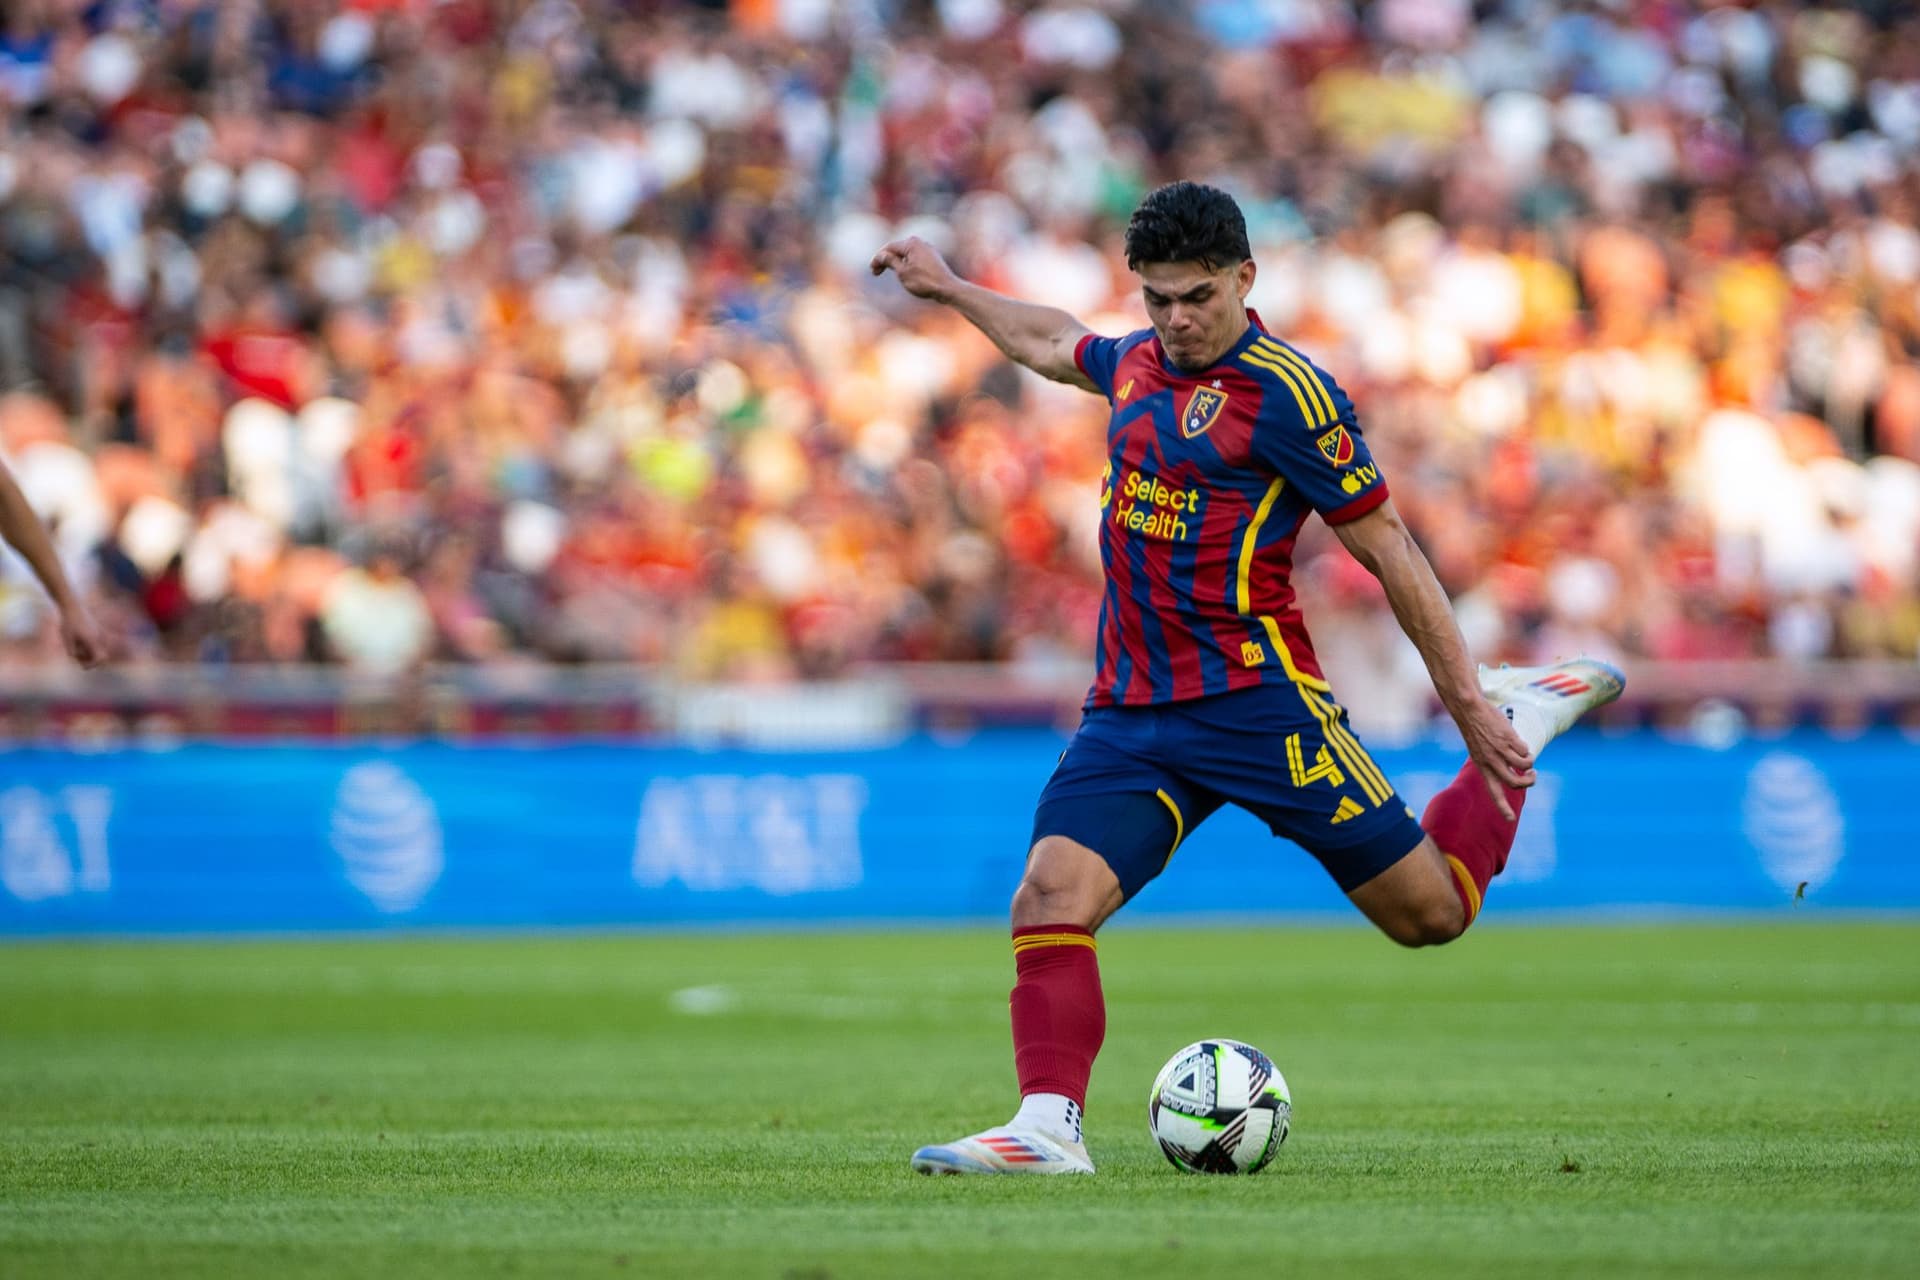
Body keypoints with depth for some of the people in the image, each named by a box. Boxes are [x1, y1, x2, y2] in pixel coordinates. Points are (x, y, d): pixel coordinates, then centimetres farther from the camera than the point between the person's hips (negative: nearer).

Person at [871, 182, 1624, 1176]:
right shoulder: (1138, 362, 11)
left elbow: (1388, 552, -7)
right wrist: (948, 288, 45)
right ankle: (1049, 1127, -20)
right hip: (1130, 711, 6)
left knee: (1431, 912, 2)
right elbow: (1052, 344, 38)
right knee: (1050, 895, -17)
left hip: (1253, 700, -6)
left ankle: (1527, 715, 24)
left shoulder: (1285, 394, -11)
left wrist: (1468, 705, -5)